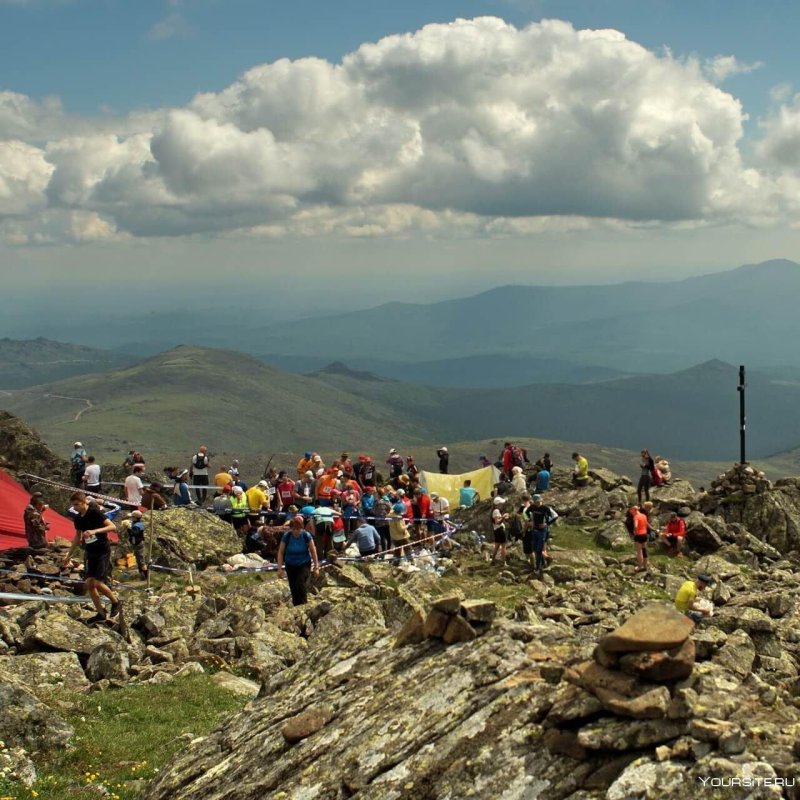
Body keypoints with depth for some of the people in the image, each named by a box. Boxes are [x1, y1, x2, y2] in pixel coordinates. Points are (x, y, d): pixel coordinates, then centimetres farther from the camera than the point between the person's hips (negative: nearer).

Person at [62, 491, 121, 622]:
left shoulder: (95, 512, -14)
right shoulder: (78, 519, 7)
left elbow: (112, 526, -21)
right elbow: (77, 538, 21)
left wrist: (95, 531, -33)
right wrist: (69, 556, 23)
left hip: (103, 552, -7)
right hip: (91, 553, 7)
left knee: (98, 583, -15)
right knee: (89, 583, 1)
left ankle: (116, 602, 9)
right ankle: (101, 613, 12)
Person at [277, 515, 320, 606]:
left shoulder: (306, 536, -15)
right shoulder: (286, 536, -13)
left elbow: (313, 551, -6)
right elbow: (281, 552, -6)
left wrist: (316, 567, -4)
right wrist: (280, 568, -8)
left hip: (304, 564, -2)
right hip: (290, 565, 2)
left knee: (301, 584, -20)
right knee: (293, 588, 4)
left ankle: (304, 605, -12)